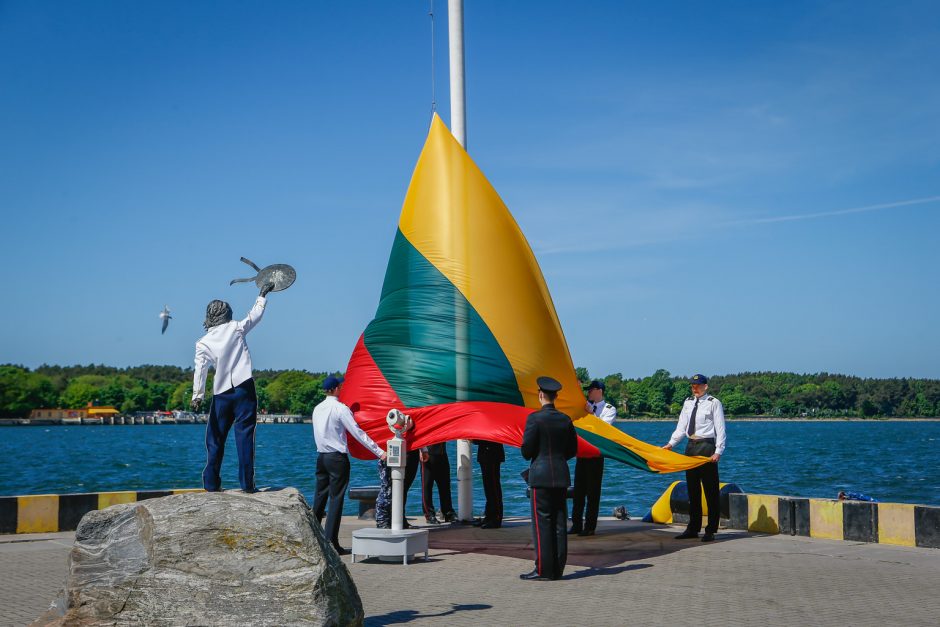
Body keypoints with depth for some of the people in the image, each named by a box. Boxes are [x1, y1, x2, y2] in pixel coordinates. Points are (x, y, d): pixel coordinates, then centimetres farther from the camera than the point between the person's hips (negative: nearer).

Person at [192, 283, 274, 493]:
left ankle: (211, 483, 10)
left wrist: (197, 395, -11)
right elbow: (255, 315, 16)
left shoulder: (203, 343, 4)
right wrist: (263, 294, 30)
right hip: (244, 389, -1)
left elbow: (200, 369, -7)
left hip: (221, 393, 1)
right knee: (244, 435, -2)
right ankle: (247, 483, -5)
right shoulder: (236, 328, 2)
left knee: (215, 438, 10)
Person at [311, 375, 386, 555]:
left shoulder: (317, 409, 9)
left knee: (320, 497, 13)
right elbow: (358, 433, -14)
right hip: (338, 457, -6)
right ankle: (331, 543, -3)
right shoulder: (341, 408, -11)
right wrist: (379, 452, -11)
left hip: (321, 456, 6)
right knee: (336, 499, -2)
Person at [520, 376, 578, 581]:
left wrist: (530, 457, 11)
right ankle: (557, 569, 12)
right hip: (561, 476, 5)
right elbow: (572, 449, 12)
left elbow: (526, 449, -10)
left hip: (541, 476, -5)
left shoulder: (534, 418, -10)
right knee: (559, 523, 8)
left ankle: (543, 570, -3)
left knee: (542, 523, -3)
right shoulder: (565, 420, 7)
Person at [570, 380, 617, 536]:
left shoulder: (609, 409, 1)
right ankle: (576, 525, 11)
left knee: (593, 491, -2)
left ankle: (590, 526, 3)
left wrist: (591, 413, -16)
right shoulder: (585, 406, 15)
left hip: (596, 453, -5)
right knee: (578, 489, 5)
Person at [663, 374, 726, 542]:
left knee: (710, 490, -3)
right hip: (691, 446, 7)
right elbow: (681, 426, 12)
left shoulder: (714, 403, -5)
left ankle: (711, 530, 2)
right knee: (692, 490, 12)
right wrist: (671, 444, 0)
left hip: (707, 447, -7)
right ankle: (693, 528, 20)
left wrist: (718, 452, -17)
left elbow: (720, 429, -8)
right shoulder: (688, 403, 13)